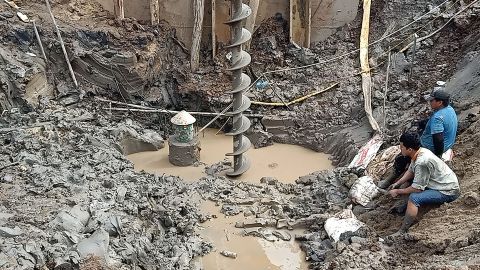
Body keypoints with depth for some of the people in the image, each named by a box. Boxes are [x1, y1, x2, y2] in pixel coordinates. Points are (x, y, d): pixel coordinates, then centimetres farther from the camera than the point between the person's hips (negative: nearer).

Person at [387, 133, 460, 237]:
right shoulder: (420, 151, -3)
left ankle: (402, 232, -22)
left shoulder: (422, 162, -31)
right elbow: (410, 171, 11)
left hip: (448, 192, -10)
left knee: (414, 198, -27)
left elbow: (417, 189, -25)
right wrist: (397, 184, 1)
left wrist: (398, 192, -12)